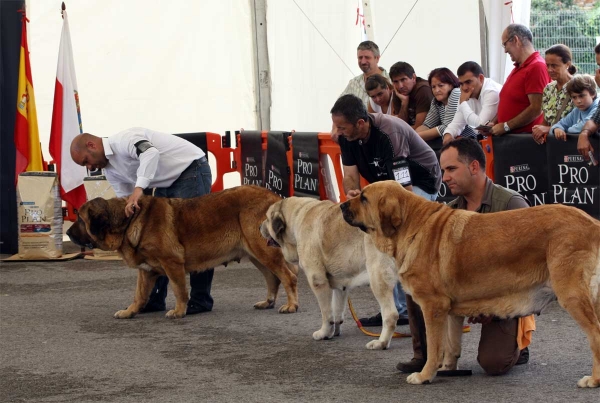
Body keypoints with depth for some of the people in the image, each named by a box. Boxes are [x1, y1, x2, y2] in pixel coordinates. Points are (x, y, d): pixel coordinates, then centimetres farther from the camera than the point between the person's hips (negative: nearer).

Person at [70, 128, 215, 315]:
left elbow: (150, 152, -43)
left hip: (192, 169, -10)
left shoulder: (123, 139, -22)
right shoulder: (110, 170, 7)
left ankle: (201, 300, -9)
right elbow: (125, 203, 12)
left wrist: (138, 188, -51)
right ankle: (155, 299, 13)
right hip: (168, 183, 10)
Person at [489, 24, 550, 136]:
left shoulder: (537, 67, -13)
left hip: (525, 135, -9)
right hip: (509, 135, 9)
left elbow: (536, 108, -20)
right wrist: (494, 123, 9)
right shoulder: (518, 68, 20)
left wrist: (506, 126, -16)